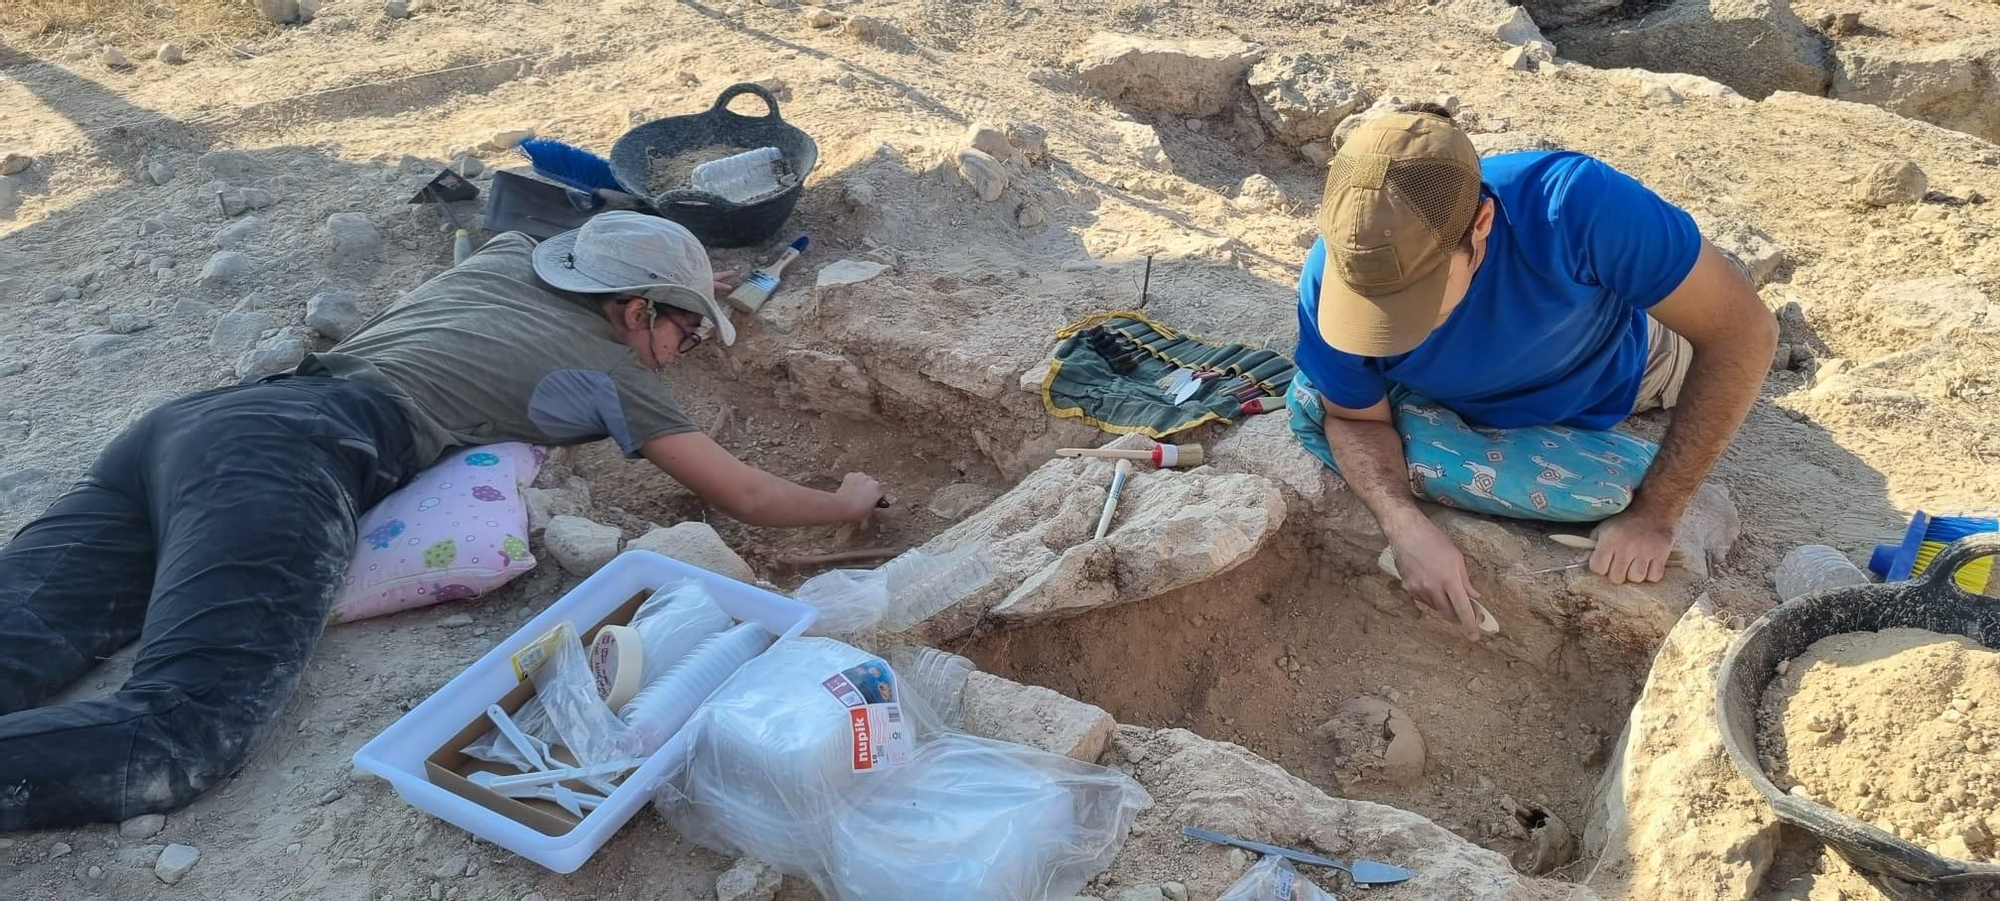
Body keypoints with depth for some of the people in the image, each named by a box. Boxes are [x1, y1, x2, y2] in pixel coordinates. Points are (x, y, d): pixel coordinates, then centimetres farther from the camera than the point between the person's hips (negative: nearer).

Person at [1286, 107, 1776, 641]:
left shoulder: (1574, 205, -48)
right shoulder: (1336, 275, -39)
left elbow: (1744, 333, -36)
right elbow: (1356, 417, -22)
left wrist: (1655, 514, -33)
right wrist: (1405, 523, -43)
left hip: (1612, 370, -1)